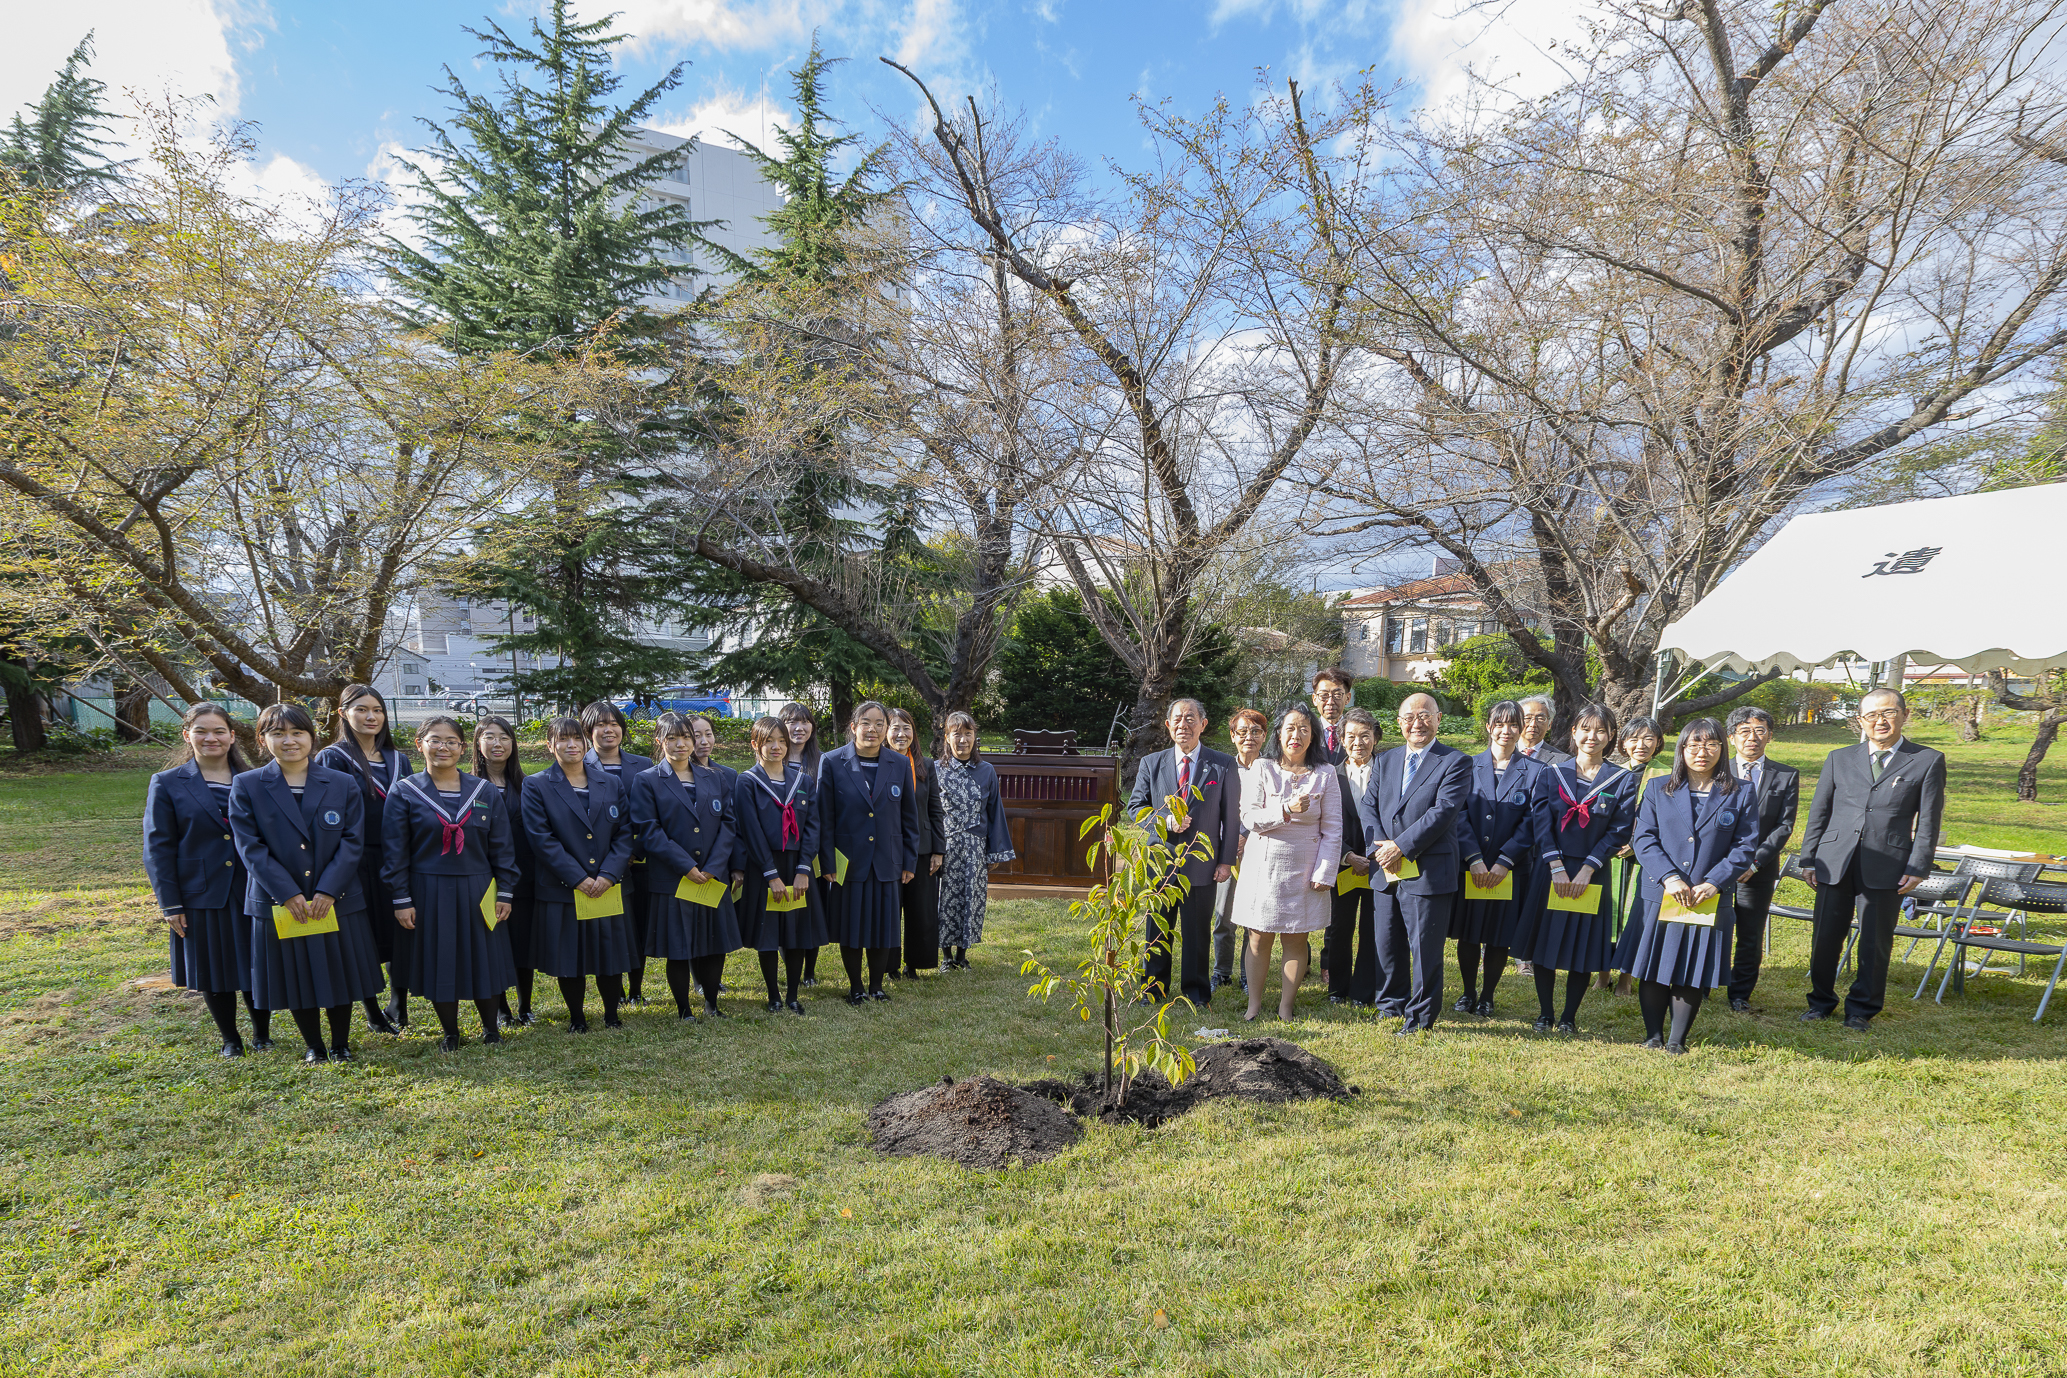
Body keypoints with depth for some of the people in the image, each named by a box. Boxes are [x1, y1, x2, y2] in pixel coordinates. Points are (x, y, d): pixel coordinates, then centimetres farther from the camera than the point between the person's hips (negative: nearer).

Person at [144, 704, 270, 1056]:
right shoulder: (167, 784, 0)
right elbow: (157, 849, -1)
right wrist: (170, 904, -5)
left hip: (252, 894, 1)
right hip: (201, 896, -1)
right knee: (213, 973, 11)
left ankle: (262, 1032, 27)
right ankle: (229, 1038, 29)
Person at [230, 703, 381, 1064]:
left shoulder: (343, 785, 1)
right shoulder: (246, 786, -1)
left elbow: (353, 841, -3)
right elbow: (250, 846, -7)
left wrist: (327, 891, -14)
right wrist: (288, 894, -14)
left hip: (337, 901, 1)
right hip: (278, 905, 0)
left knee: (339, 975, 9)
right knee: (295, 977, 10)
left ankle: (341, 1044, 27)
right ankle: (313, 1045, 29)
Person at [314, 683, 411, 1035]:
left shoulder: (398, 759, 12)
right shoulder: (333, 759, -3)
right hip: (358, 863, -4)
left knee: (402, 935, 4)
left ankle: (398, 1006, 20)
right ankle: (373, 1014, 20)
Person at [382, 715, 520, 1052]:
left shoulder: (486, 792, 2)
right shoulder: (404, 793, -2)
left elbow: (502, 847, 4)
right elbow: (394, 851, -2)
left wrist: (504, 892, 0)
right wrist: (401, 900, -6)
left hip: (477, 892, 1)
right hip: (428, 893, -1)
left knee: (484, 960, 8)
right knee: (439, 963, 8)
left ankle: (490, 1026, 29)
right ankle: (450, 1033, 26)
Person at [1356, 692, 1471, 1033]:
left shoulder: (1455, 762, -3)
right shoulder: (1384, 762, 15)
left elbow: (1443, 811, -14)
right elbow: (1368, 806, 7)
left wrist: (1401, 847, -16)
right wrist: (1379, 848, -10)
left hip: (1428, 873, -5)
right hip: (1386, 873, 5)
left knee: (1425, 950, 2)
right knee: (1387, 945, 14)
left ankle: (1419, 1017, 17)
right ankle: (1391, 1006, 32)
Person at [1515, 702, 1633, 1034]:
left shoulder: (1623, 781, 1)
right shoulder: (1550, 774, 3)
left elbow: (1619, 831, -4)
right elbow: (1541, 823, -2)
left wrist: (1586, 869, -12)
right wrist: (1557, 867, -12)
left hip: (1592, 875, -1)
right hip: (1550, 872, 1)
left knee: (1584, 947, 5)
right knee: (1544, 943, 6)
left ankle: (1569, 1017, 20)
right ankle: (1545, 1014, 19)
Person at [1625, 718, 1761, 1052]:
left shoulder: (1741, 794, 5)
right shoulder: (1658, 790, 5)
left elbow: (1745, 846, 0)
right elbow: (1644, 838, -1)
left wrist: (1715, 882, -12)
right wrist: (1669, 877, -15)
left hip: (1710, 900, 0)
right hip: (1660, 897, 0)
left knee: (1693, 974, 5)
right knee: (1654, 970, 4)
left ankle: (1677, 1041, 19)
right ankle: (1654, 1036, 19)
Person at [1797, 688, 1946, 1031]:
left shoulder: (1928, 761, 5)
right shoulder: (1839, 759, 11)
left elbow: (1928, 821, 2)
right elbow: (1818, 812, 11)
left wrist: (1917, 868, -5)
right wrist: (1809, 859, 6)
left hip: (1886, 867, -2)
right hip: (1834, 862, 2)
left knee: (1876, 942, 6)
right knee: (1825, 937, 6)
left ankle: (1862, 1009, 21)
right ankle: (1821, 1000, 23)